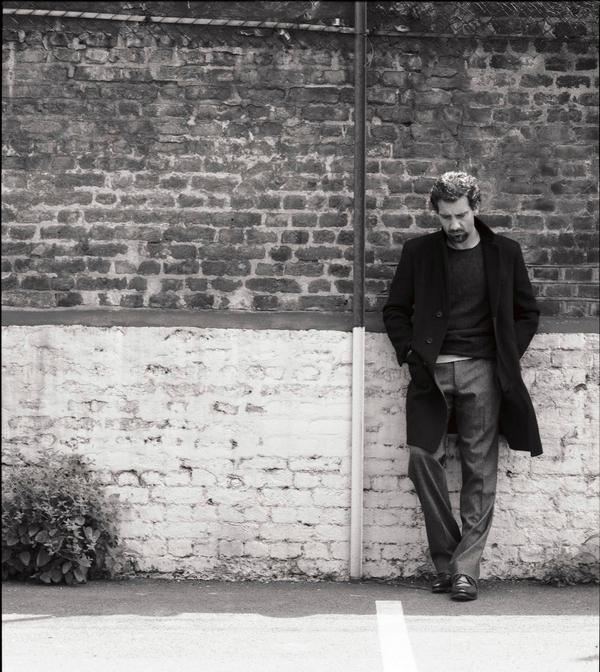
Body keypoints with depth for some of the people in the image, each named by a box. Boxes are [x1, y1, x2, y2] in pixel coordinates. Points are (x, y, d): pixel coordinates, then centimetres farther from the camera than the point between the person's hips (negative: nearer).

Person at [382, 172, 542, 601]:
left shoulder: (504, 252, 7)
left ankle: (465, 567, -2)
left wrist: (508, 358, 0)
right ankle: (445, 560, 3)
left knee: (480, 471, -5)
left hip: (482, 372, -1)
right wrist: (410, 353, -2)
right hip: (431, 372, 1)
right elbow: (395, 310, 13)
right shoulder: (420, 252, 8)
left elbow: (527, 312, 13)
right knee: (424, 459, -9)